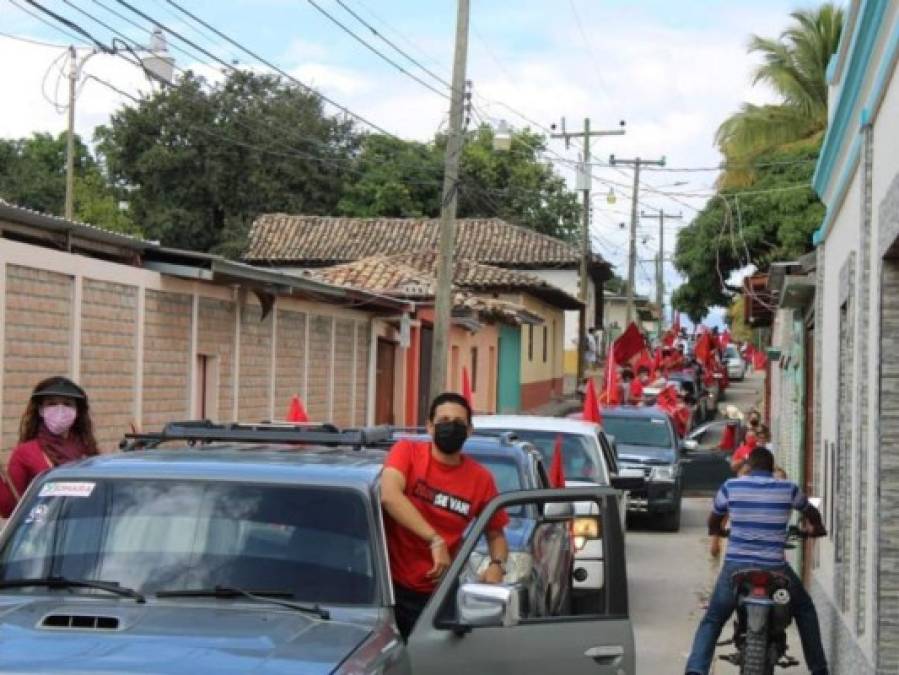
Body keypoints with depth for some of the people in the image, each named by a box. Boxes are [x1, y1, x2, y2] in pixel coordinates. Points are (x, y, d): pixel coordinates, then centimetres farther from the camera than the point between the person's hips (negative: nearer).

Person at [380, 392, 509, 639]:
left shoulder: (480, 478, 0)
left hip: (435, 593, 2)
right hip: (390, 583, -2)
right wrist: (435, 540, -31)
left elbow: (496, 534, 11)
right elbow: (389, 495, -25)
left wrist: (497, 565, -12)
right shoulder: (407, 451, -7)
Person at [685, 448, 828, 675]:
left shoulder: (731, 487, 4)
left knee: (711, 621, 11)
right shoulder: (788, 489, 4)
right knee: (805, 612, 25)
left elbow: (713, 520, 20)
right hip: (774, 569, 0)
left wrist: (716, 531, 45)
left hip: (735, 566, 0)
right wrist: (816, 528, 48)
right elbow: (811, 513, 24)